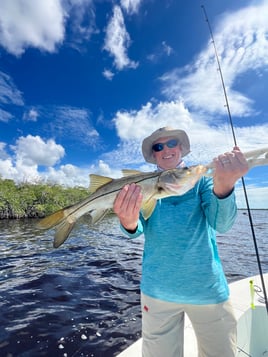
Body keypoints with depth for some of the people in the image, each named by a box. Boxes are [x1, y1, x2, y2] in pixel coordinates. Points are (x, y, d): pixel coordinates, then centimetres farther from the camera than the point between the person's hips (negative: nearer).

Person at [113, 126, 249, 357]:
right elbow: (137, 229, -13)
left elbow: (221, 224, -18)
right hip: (158, 290, 0)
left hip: (208, 289, 1)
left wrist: (224, 185, -38)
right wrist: (128, 222, -37)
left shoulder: (201, 178, -2)